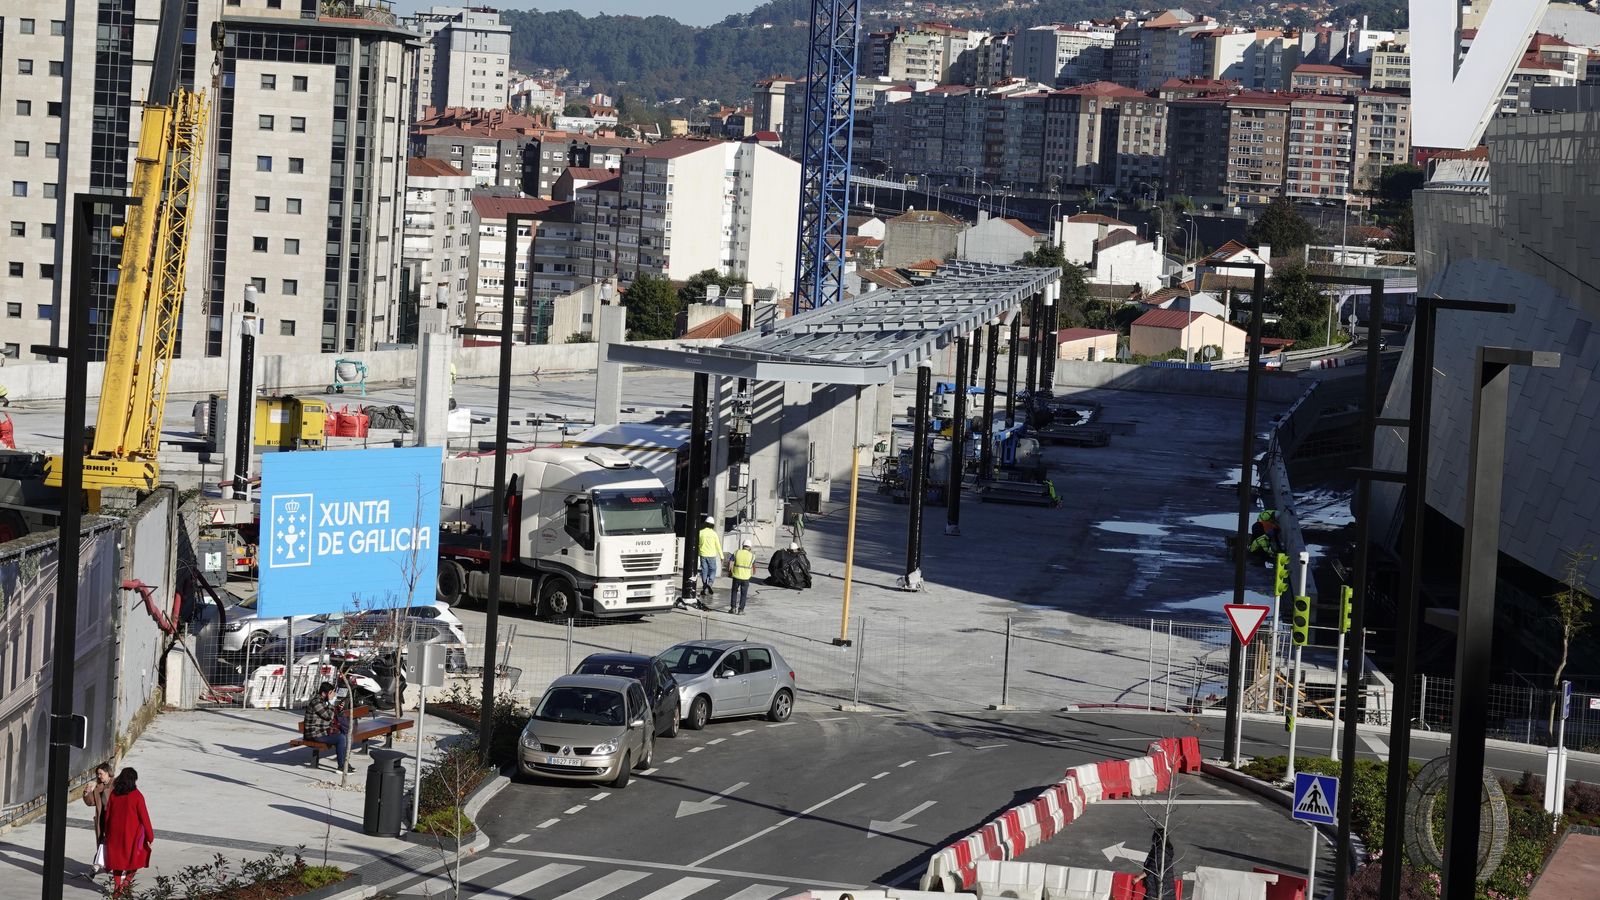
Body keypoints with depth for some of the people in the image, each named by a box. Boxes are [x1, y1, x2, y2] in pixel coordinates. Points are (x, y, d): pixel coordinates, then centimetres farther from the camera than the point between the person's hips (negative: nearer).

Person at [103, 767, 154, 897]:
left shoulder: (113, 795, -3)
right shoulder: (137, 796, -14)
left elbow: (107, 814, 3)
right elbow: (144, 817, -12)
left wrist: (107, 834, 15)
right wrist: (150, 836, -4)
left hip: (115, 833, 4)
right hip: (132, 833, -4)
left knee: (118, 859, 14)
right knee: (136, 857, 16)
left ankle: (117, 888, 14)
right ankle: (127, 880, 2)